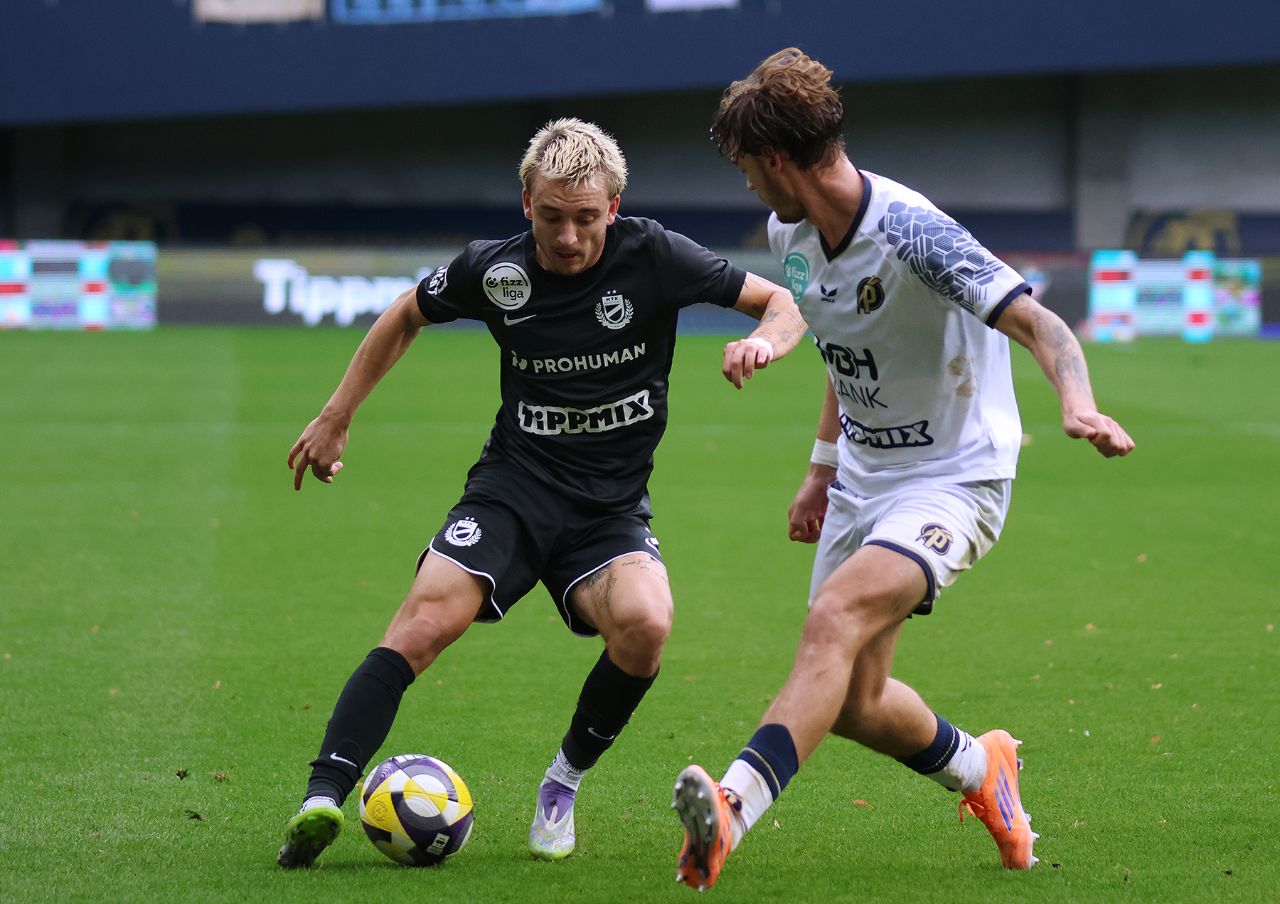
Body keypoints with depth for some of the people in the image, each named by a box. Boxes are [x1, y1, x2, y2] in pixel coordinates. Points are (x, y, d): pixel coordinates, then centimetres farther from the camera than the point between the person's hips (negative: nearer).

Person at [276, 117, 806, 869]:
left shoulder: (654, 258, -8)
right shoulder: (495, 271, -4)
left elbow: (783, 302, 0)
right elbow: (407, 316, 17)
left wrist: (763, 343, -23)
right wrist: (337, 418, 16)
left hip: (612, 509, 0)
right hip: (514, 488, 0)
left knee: (645, 625, -30)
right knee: (427, 620, -25)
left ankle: (565, 783, -4)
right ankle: (323, 799, -34)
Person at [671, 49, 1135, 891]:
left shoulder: (912, 234, -25)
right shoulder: (792, 234, 1)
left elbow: (1039, 325, -32)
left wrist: (1078, 402, -51)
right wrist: (824, 465, 20)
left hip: (954, 480, -8)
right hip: (863, 479, 8)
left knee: (834, 619, -32)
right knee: (851, 702, 9)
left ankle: (734, 807, -44)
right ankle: (978, 769, 38)